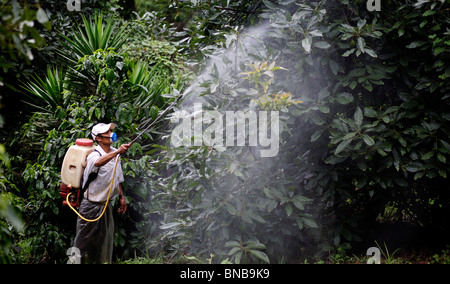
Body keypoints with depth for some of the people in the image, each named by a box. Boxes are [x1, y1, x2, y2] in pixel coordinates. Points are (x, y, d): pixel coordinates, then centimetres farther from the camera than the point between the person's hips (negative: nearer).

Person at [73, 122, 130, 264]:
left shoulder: (114, 153, 7)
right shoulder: (94, 155, -19)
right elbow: (98, 162, -46)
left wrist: (121, 196, 17)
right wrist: (118, 152, -57)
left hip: (106, 204, 8)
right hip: (91, 205, -7)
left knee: (106, 239, 15)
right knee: (84, 241, 1)